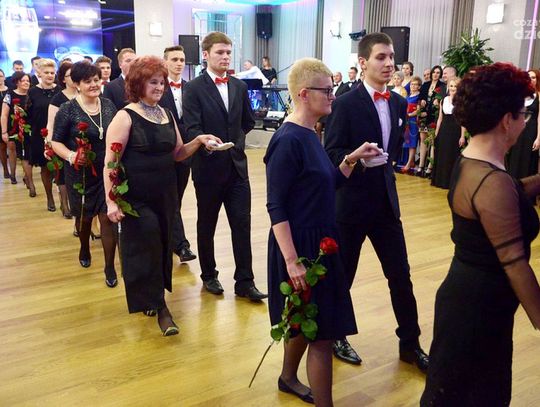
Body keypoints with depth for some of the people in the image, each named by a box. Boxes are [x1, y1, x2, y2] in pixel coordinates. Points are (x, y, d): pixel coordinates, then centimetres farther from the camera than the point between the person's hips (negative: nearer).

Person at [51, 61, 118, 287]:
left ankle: (110, 267, 10)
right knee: (84, 216, 17)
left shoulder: (109, 105, -1)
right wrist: (71, 156, -24)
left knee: (107, 217, -2)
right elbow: (56, 142, -6)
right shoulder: (67, 110, -10)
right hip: (81, 173, -1)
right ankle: (84, 250, 47)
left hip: (108, 172, 1)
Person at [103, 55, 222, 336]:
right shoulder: (126, 116, -10)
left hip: (165, 195, 6)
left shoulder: (166, 114, 9)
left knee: (161, 246, 13)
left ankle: (154, 296, 33)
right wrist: (111, 201, -18)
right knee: (146, 247, -1)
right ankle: (156, 304, 15)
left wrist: (198, 141, -2)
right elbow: (110, 162, -12)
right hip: (136, 198, -6)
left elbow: (177, 153, 16)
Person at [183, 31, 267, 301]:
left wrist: (234, 141, 10)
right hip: (208, 167, -4)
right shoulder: (194, 89, -7)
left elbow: (248, 122, 20)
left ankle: (244, 282, 11)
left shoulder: (239, 86, 9)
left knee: (242, 224, 2)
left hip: (237, 165, 4)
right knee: (206, 225, 11)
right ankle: (209, 276, 28)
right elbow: (191, 129, -16)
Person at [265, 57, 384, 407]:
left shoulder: (309, 135, 7)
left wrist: (352, 159, 2)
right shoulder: (288, 140, -20)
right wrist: (292, 261, -24)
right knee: (322, 331, 0)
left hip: (318, 240, 10)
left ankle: (289, 378, 44)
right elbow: (276, 206, -22)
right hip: (300, 244, -10)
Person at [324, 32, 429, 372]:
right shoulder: (346, 104, -12)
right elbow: (331, 153, -13)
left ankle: (410, 343, 27)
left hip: (386, 201, 6)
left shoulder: (398, 103, 7)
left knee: (401, 274, 10)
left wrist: (384, 160, 5)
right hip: (351, 203, -5)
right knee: (343, 274, 10)